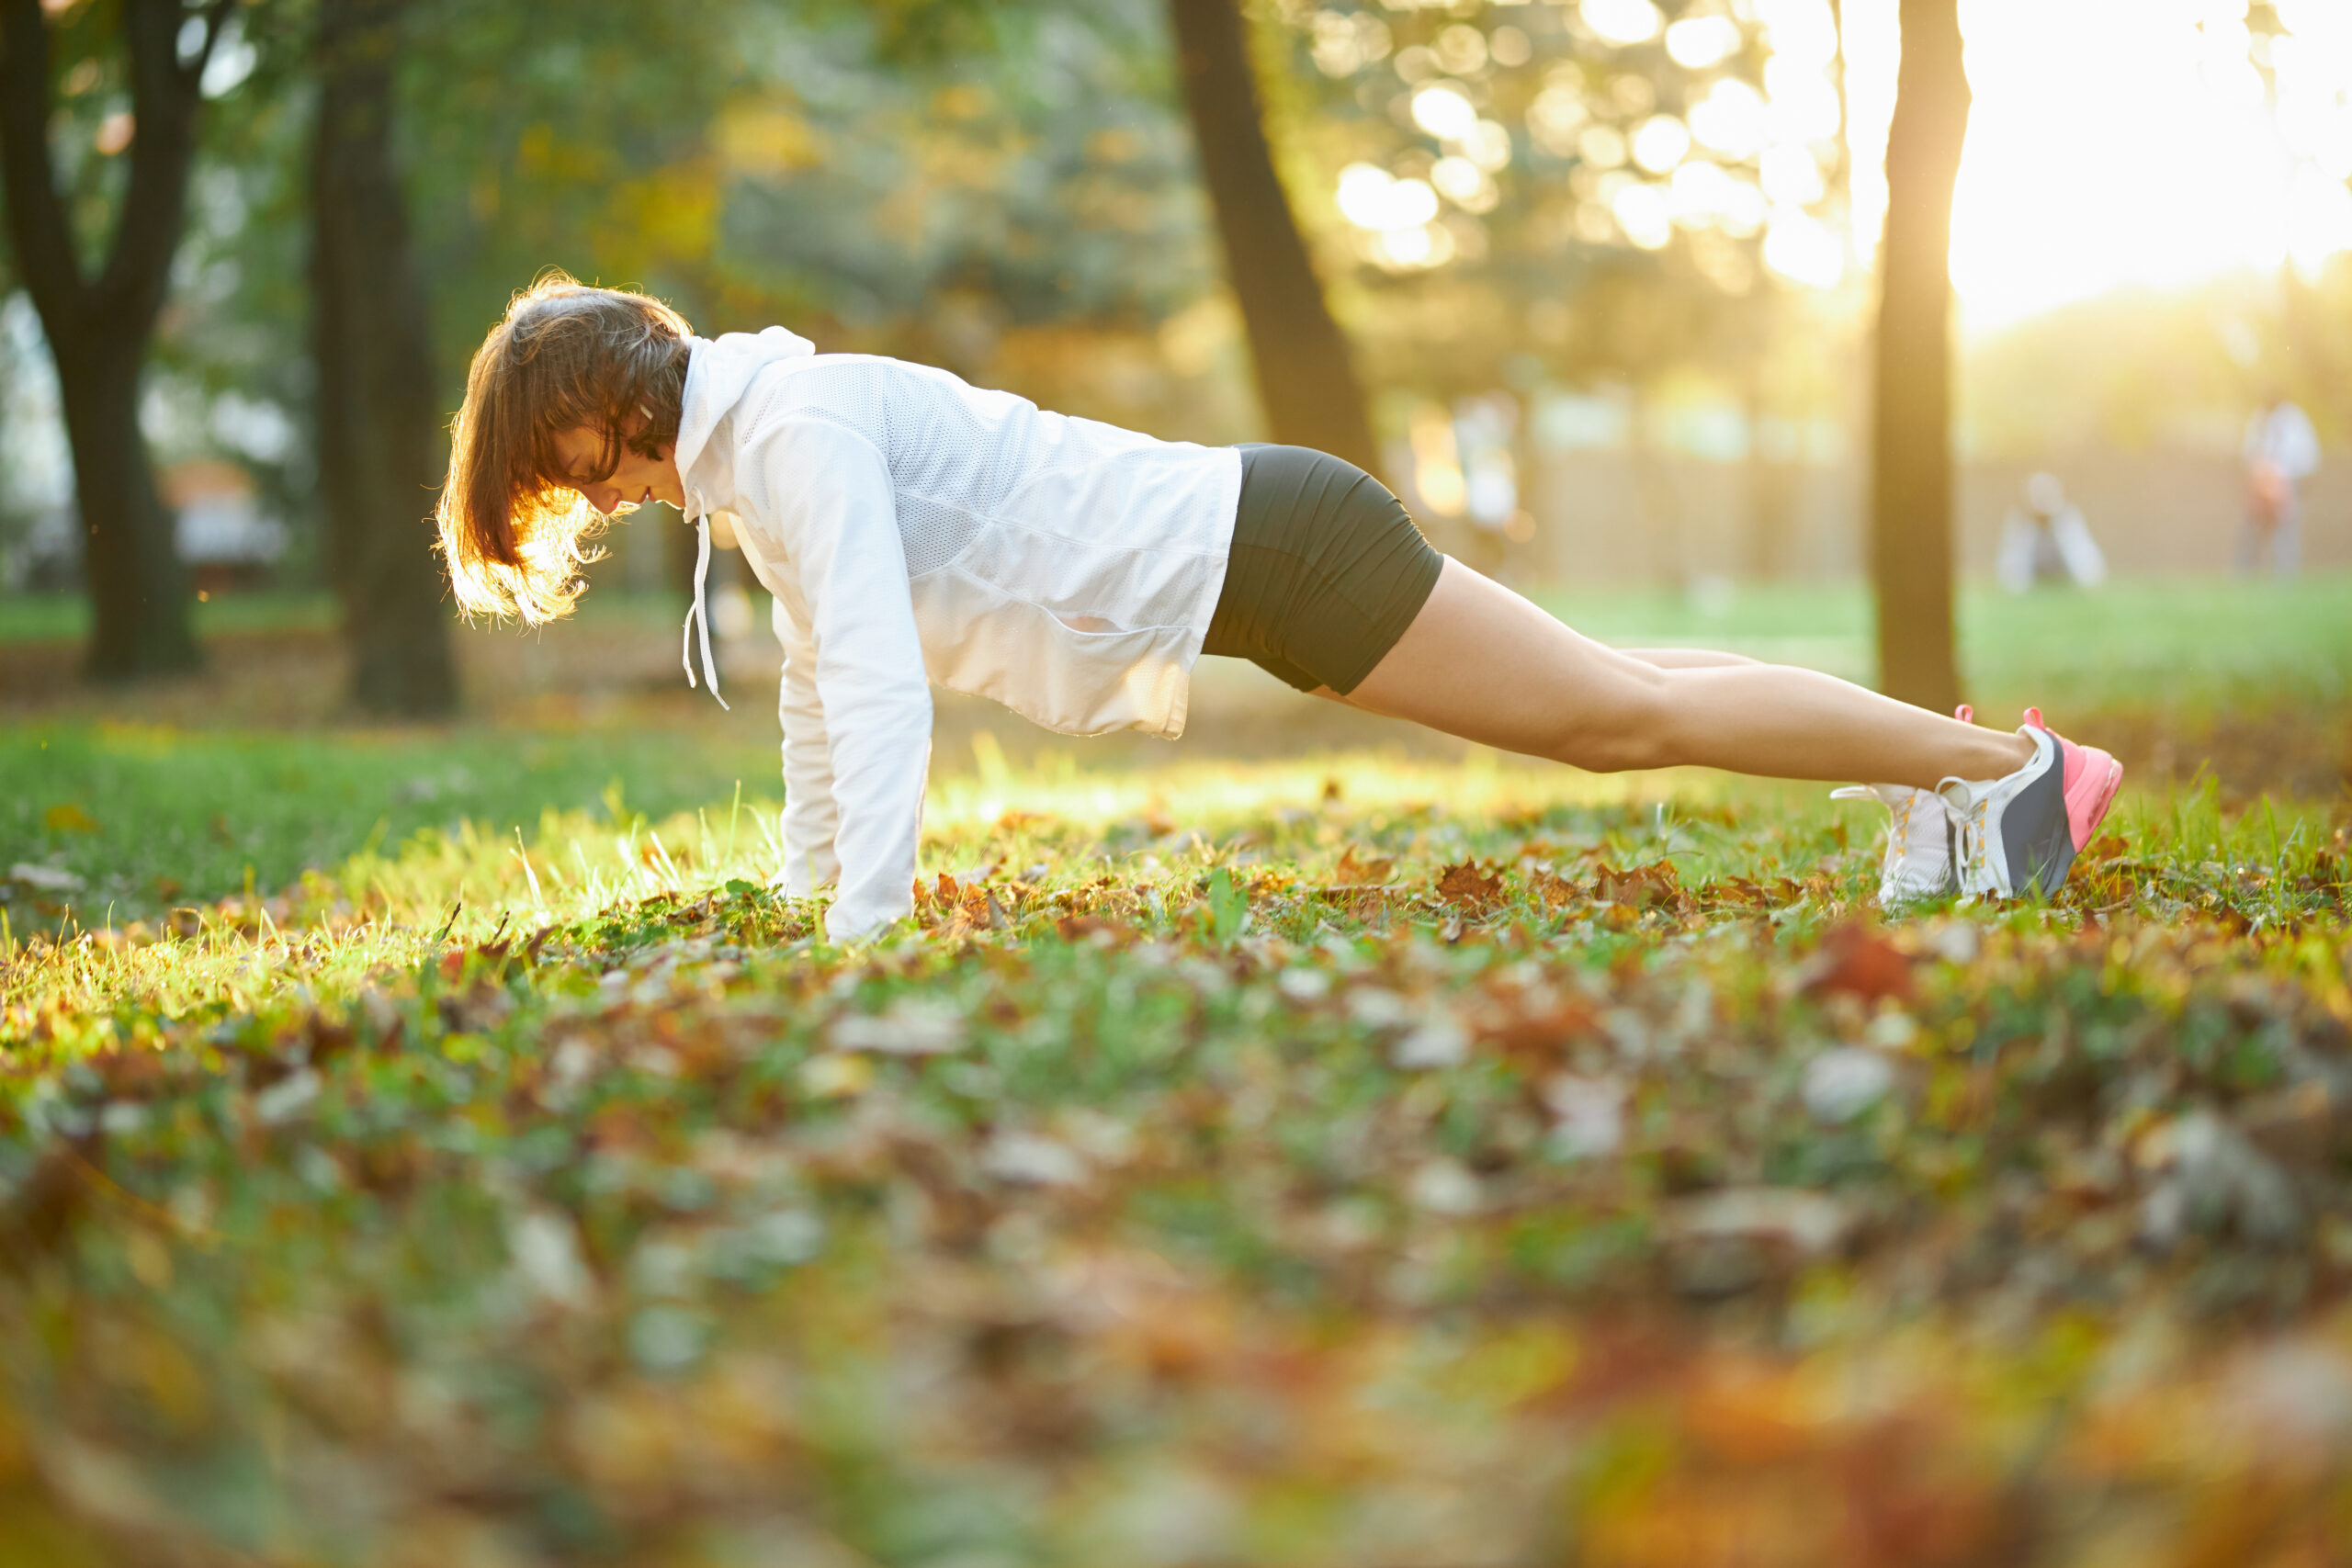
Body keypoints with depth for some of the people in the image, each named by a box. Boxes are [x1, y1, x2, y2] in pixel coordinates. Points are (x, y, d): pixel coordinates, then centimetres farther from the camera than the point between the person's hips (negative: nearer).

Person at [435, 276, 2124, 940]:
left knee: (1625, 716, -2)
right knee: (1603, 700, 17)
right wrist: (801, 905, 24)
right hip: (1243, 559, 9)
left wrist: (864, 935, -28)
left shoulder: (797, 428, -18)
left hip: (1264, 551, -9)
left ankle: (2007, 762, 10)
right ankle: (1965, 753, 30)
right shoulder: (752, 447, 12)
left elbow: (879, 679, -28)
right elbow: (821, 691, 22)